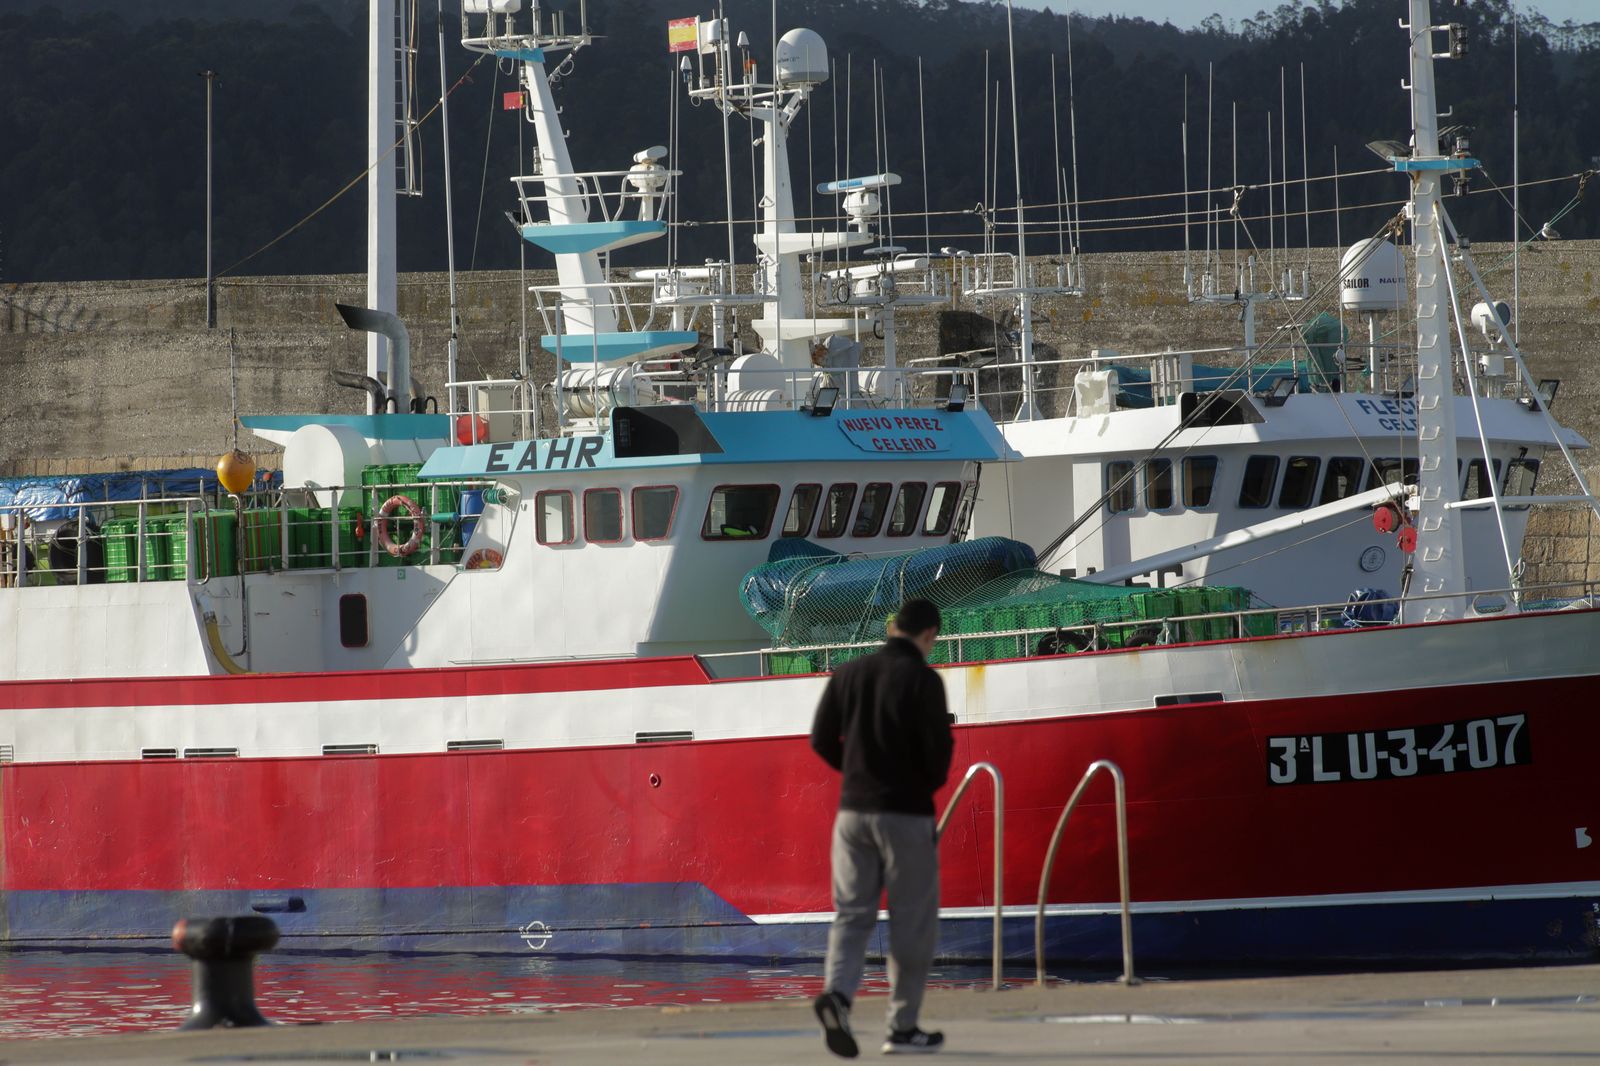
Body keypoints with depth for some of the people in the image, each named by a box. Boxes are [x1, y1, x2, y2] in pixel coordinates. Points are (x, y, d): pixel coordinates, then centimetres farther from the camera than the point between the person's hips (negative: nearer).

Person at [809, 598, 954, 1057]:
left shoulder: (848, 674, 5)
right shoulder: (922, 679, -10)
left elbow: (822, 740, 7)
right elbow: (939, 746, -13)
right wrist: (930, 782, 8)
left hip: (853, 810, 4)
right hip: (906, 812, -4)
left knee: (852, 914, 7)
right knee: (913, 923, 6)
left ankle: (837, 993, -19)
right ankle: (903, 1027, 9)